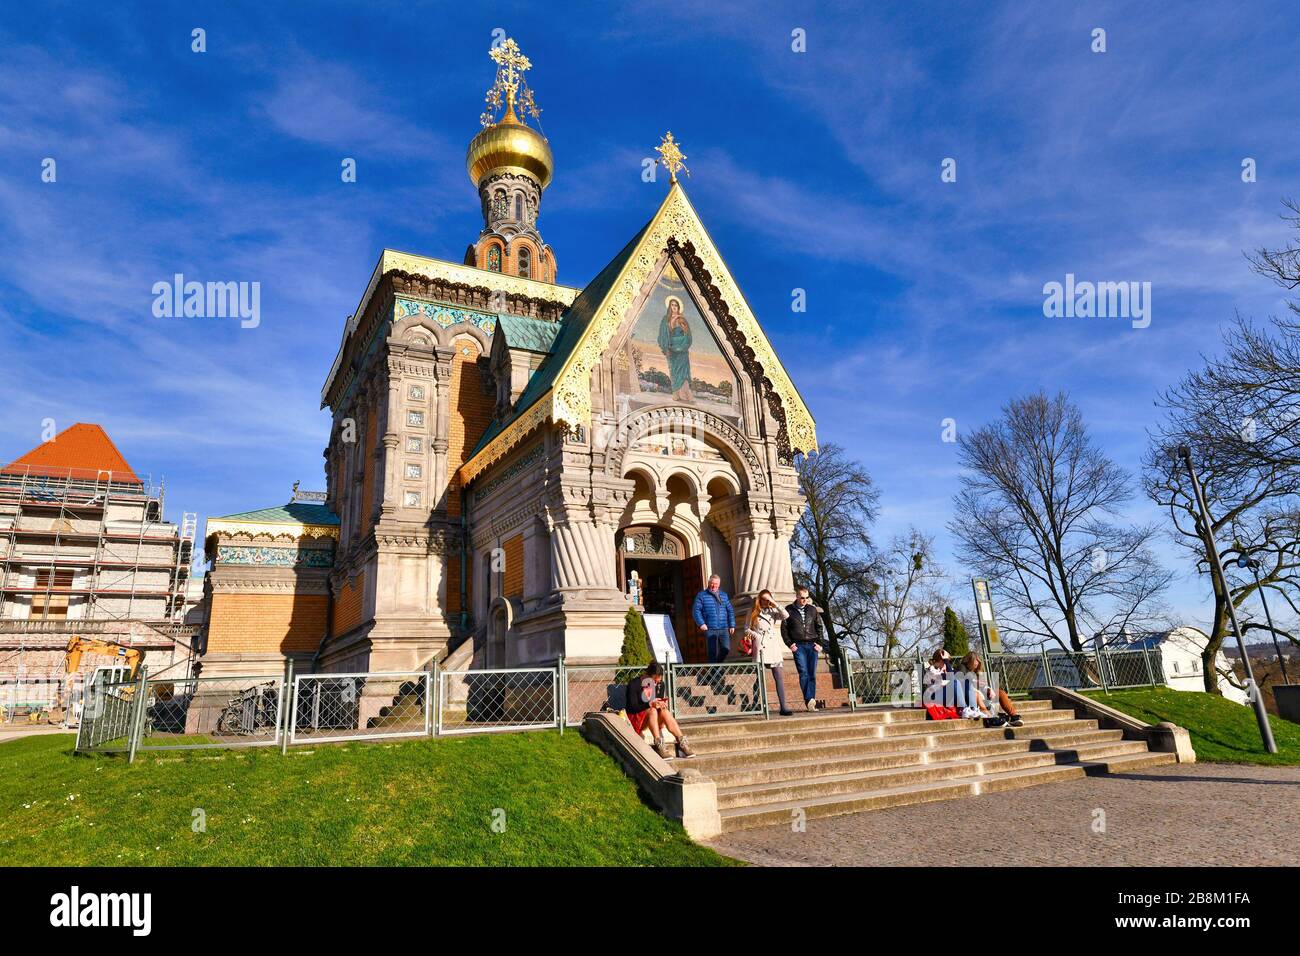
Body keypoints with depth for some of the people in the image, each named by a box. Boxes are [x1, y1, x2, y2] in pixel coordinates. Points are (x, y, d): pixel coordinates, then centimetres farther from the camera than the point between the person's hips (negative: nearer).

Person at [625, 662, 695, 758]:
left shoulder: (659, 685, 4)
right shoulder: (634, 684, -13)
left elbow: (659, 700, 12)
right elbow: (633, 707, -18)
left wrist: (662, 704, -13)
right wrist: (650, 704, -32)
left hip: (653, 718, 5)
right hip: (636, 719, -5)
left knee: (665, 711, -27)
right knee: (652, 711, -35)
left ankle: (682, 743, -33)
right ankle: (659, 745, -45)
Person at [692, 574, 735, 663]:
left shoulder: (724, 595, 16)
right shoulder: (702, 595, 4)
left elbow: (730, 610, 17)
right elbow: (696, 610, -2)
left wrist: (732, 625, 9)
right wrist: (701, 623, -13)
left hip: (724, 629, 3)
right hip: (710, 629, -3)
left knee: (726, 648, -8)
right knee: (712, 652, -4)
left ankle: (718, 664, 18)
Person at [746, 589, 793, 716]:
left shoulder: (774, 611, 12)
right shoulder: (753, 613, 9)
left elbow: (786, 615, -6)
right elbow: (747, 629, 11)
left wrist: (774, 603, -6)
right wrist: (754, 634, -8)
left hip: (774, 647, 2)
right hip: (760, 648, -2)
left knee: (780, 678, -4)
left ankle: (783, 707, -3)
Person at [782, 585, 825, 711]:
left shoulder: (813, 609, 12)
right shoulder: (789, 610, 4)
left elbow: (819, 627, 14)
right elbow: (784, 629, 4)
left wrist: (819, 642, 3)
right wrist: (790, 644, -5)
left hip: (812, 645, 2)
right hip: (798, 646, -2)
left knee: (812, 674, -3)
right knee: (803, 673, -10)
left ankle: (810, 700, -3)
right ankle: (810, 700, -10)